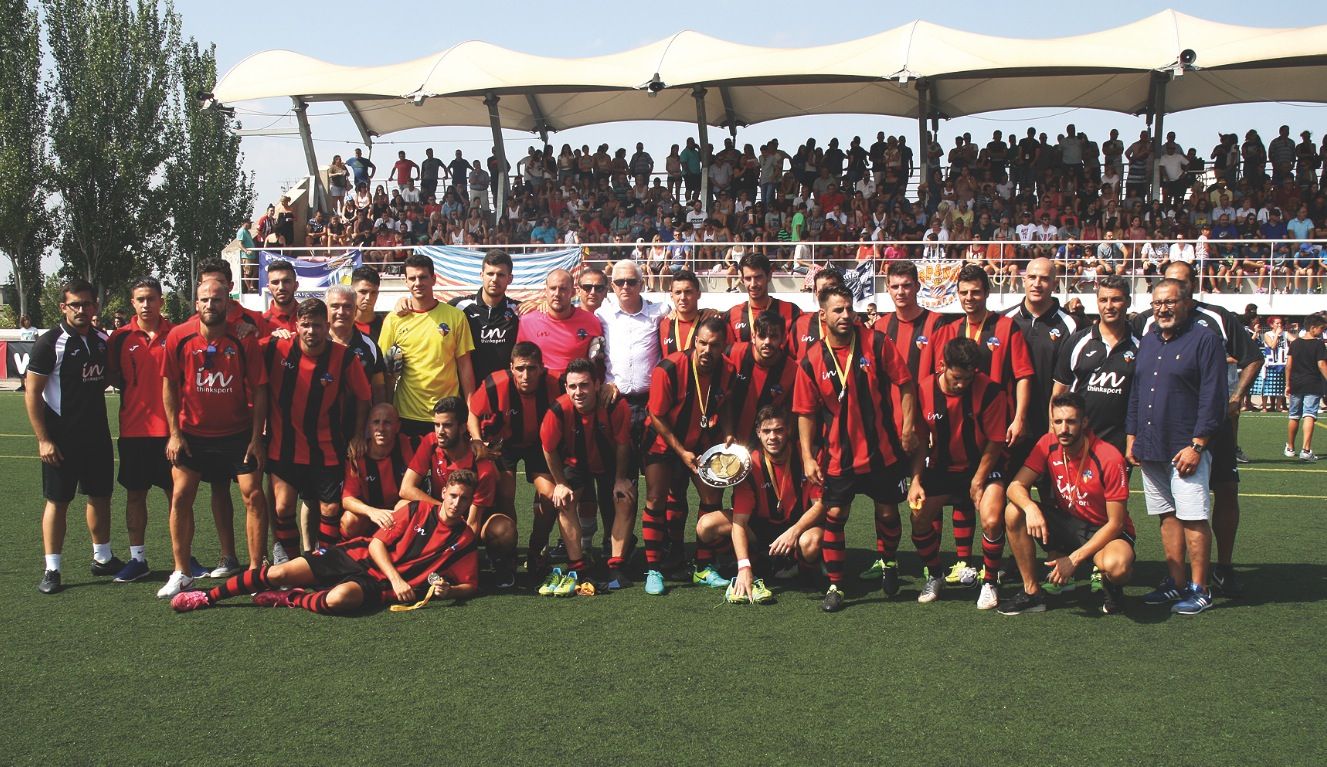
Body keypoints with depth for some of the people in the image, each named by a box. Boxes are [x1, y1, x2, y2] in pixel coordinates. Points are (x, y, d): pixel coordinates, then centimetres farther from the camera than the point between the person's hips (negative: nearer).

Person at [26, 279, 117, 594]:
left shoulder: (102, 340, 6)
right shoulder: (50, 343, -11)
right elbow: (32, 393, -11)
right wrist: (43, 439, -14)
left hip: (97, 434, 6)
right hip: (61, 438, -5)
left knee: (100, 496, 13)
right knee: (58, 501, 0)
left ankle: (103, 557, 27)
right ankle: (52, 570, 6)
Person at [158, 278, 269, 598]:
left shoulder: (244, 340, -11)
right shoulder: (179, 336, -8)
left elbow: (258, 391, -7)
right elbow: (169, 385, -1)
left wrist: (256, 438, -9)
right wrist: (174, 433, -5)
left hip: (237, 433, -1)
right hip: (192, 432, 1)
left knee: (253, 496, -5)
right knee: (180, 497, 0)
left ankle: (256, 570, 6)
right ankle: (182, 573, 12)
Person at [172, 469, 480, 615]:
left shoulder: (465, 541, 1)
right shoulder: (418, 510, 2)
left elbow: (470, 586, 4)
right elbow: (377, 543, -1)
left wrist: (448, 591, -19)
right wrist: (396, 577, -16)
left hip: (379, 584, -2)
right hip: (356, 556, 2)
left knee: (339, 599, -37)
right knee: (279, 573, -10)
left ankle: (287, 598, -7)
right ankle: (209, 596, 8)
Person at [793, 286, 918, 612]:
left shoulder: (876, 343, -7)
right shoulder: (811, 361, -6)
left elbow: (906, 384, -1)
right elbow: (806, 413, -1)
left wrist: (909, 426, -9)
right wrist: (807, 457, -7)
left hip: (883, 450, 0)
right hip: (839, 455, 0)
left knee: (887, 511, 13)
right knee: (834, 515, -2)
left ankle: (889, 566, 39)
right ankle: (834, 586, 9)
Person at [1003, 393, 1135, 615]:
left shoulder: (1109, 458, -23)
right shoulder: (1048, 444, -9)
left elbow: (1115, 523, -20)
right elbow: (1016, 486, -10)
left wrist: (1074, 559, -24)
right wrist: (1030, 509, -35)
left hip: (1104, 531, -5)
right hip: (1067, 524, 5)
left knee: (1116, 565, -38)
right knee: (1014, 513, -18)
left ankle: (1111, 588, 2)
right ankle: (1032, 592, -6)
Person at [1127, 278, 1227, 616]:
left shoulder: (1204, 341, -5)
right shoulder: (1148, 342, 17)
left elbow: (1213, 399, -11)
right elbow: (1135, 393, 21)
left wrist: (1197, 445, -16)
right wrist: (1131, 437, 13)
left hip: (1186, 449, -7)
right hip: (1150, 449, 7)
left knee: (1193, 518, -6)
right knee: (1167, 517, 10)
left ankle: (1199, 589, 2)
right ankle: (1176, 583, 17)